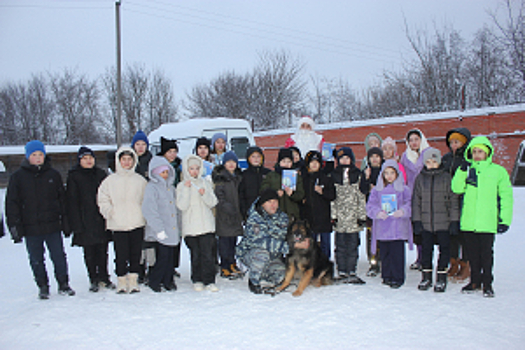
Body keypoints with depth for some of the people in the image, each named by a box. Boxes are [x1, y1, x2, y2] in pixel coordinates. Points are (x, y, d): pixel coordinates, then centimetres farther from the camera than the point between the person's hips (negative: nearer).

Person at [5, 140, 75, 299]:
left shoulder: (53, 175, 6)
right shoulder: (18, 177, 3)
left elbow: (63, 200, 11)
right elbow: (11, 203, 4)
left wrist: (66, 223, 8)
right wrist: (14, 226, -3)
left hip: (52, 226, 0)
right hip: (31, 228, 0)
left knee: (59, 257, 4)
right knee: (36, 260, 9)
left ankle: (63, 284, 19)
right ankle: (43, 286, 24)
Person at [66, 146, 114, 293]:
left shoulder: (101, 174, 10)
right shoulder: (74, 176, 0)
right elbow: (72, 202, -3)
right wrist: (77, 224, -9)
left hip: (102, 220, 2)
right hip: (86, 223, -2)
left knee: (103, 251, 7)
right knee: (89, 253, 5)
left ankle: (104, 278, 20)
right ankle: (93, 280, 17)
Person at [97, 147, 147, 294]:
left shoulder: (140, 180, 7)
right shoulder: (110, 180, 5)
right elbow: (102, 200, 7)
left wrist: (143, 214, -1)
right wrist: (110, 213, -4)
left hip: (137, 223, 1)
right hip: (118, 225, -1)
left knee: (136, 254, 5)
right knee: (121, 254, -1)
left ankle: (133, 280, 17)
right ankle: (121, 281, 12)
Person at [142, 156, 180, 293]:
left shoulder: (171, 187, 16)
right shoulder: (151, 187, -8)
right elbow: (149, 211, -14)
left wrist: (178, 227, 15)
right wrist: (159, 229, -18)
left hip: (172, 230, 7)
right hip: (160, 232, -7)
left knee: (170, 256, 9)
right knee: (163, 256, -8)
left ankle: (168, 281, 21)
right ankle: (154, 281, 8)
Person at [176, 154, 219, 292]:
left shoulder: (206, 183, 10)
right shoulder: (182, 186, 5)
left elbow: (213, 203, 4)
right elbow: (182, 206, -5)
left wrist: (205, 194, -13)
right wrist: (186, 190, -13)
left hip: (207, 225, 1)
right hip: (190, 227, 0)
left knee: (208, 254, -5)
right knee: (195, 255, 3)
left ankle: (209, 281, 1)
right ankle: (197, 280, 15)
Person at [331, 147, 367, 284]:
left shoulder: (358, 175, 6)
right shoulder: (334, 176, 7)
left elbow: (361, 197, 6)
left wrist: (362, 216, 0)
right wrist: (333, 215, -3)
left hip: (353, 216, 0)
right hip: (339, 217, 0)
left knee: (353, 245, 0)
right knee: (340, 246, 3)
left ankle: (351, 273, 7)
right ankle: (342, 273, 10)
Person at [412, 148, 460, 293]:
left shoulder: (446, 177, 1)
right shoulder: (420, 178, 7)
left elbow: (453, 200, 1)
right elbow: (416, 201, 8)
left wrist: (454, 221, -3)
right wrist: (416, 221, 2)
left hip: (443, 222, -2)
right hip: (425, 222, 2)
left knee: (444, 249, 3)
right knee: (426, 249, 9)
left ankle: (441, 277, 14)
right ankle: (426, 277, 21)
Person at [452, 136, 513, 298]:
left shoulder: (498, 171, 3)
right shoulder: (466, 170, 10)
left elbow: (506, 196, 3)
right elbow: (457, 188, -3)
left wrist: (505, 220, -3)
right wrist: (463, 171, -14)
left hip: (488, 222, -3)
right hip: (468, 221, 3)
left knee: (487, 253, 1)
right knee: (473, 252, 12)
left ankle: (487, 283, 14)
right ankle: (475, 281, 24)